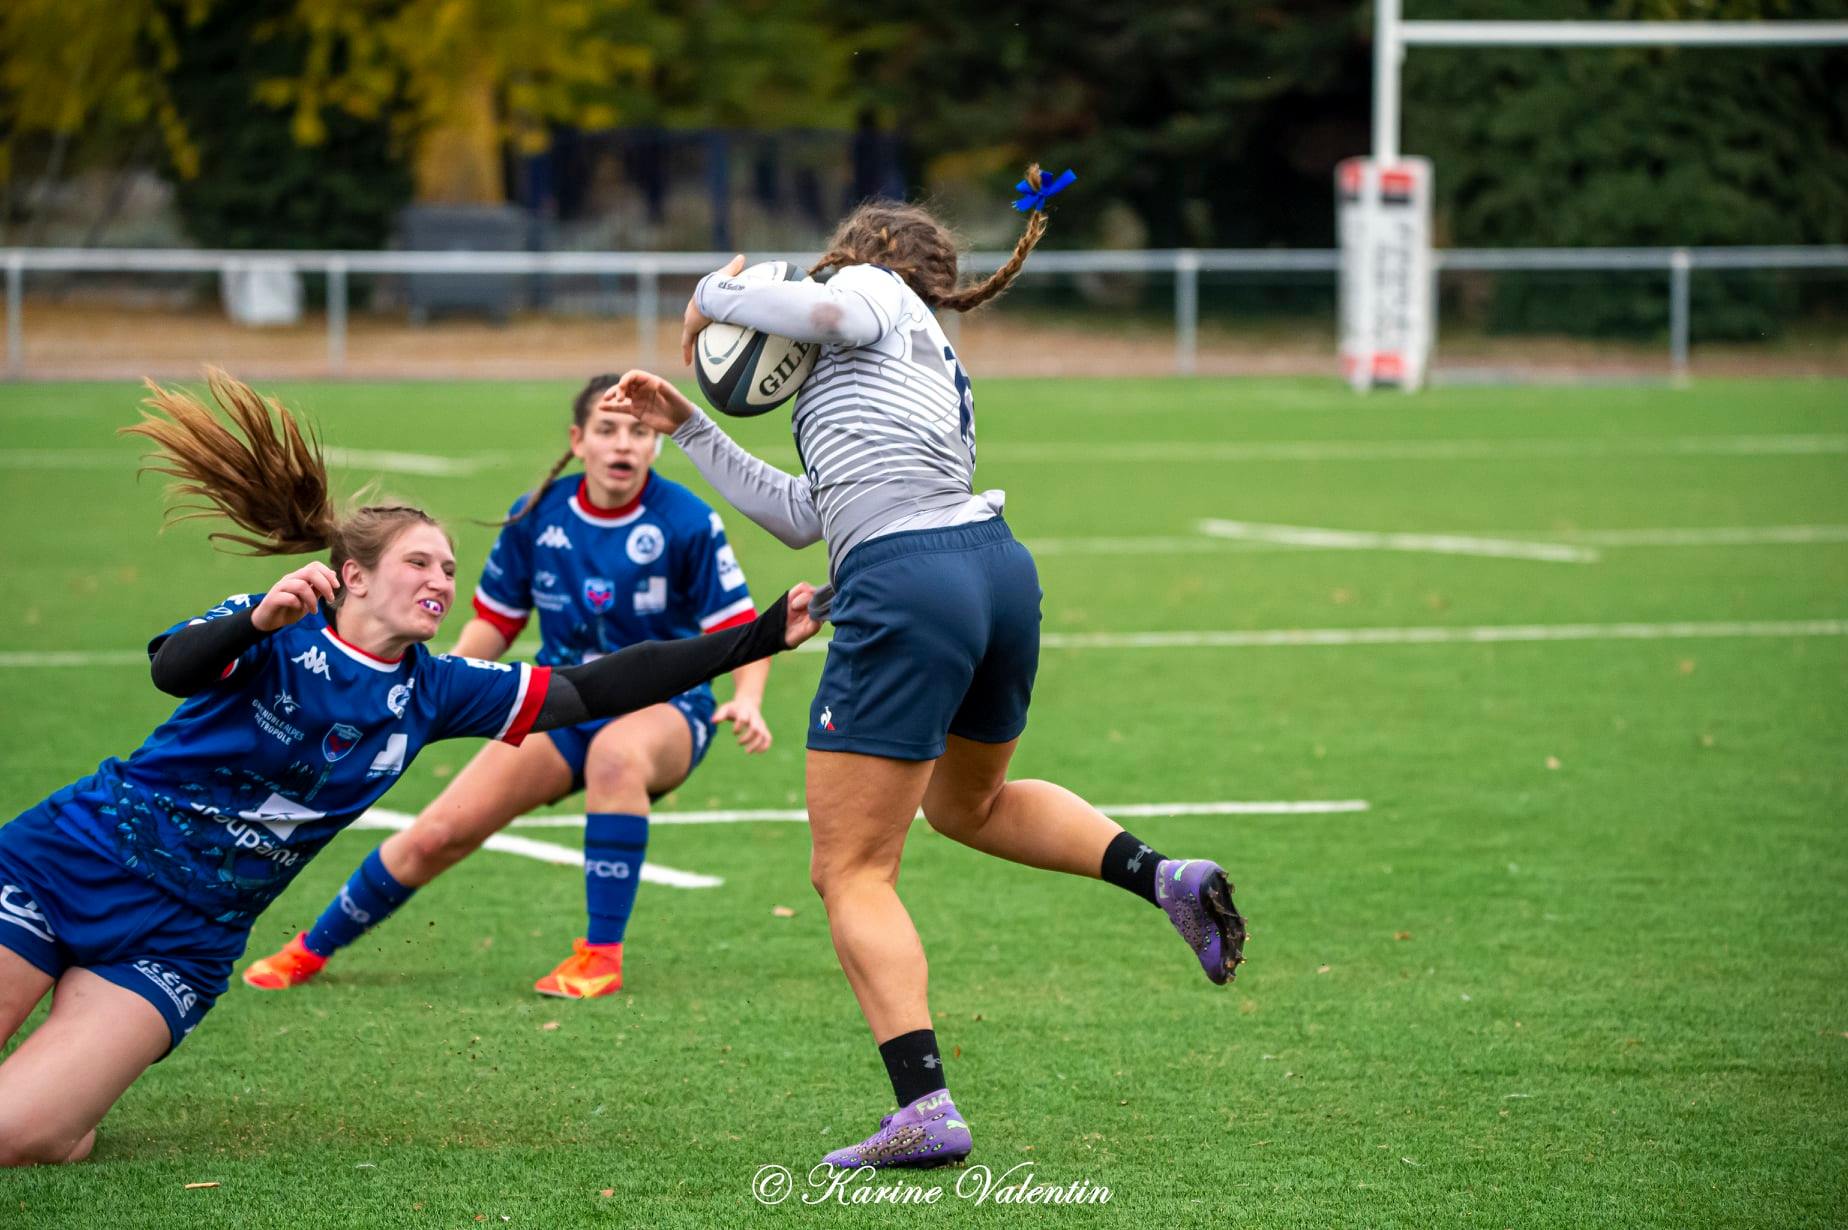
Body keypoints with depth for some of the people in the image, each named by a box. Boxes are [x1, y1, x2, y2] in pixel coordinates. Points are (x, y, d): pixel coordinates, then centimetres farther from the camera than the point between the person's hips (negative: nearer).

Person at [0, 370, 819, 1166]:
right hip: (70, 862, -3)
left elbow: (595, 689, 4)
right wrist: (257, 623, -49)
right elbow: (173, 670, -28)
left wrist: (760, 639, -1)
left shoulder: (431, 694, 6)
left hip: (181, 945, 3)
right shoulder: (277, 631, -8)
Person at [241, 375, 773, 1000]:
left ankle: (602, 954, -31)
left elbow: (742, 630, -13)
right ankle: (311, 951, 14)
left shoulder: (686, 522, -15)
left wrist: (746, 701, -31)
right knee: (440, 832, -9)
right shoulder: (536, 518, -4)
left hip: (664, 708, -4)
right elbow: (495, 620, 8)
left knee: (616, 753, -42)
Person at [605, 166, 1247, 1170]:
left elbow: (827, 309, -17)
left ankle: (924, 1109, -15)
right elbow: (797, 516, 31)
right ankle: (1166, 879, 14)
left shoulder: (877, 291, 10)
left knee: (851, 872, -4)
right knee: (966, 804, 34)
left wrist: (713, 298, 1)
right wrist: (686, 426, 33)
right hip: (997, 569, 9)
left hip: (905, 582, -9)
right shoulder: (935, 371, 32)